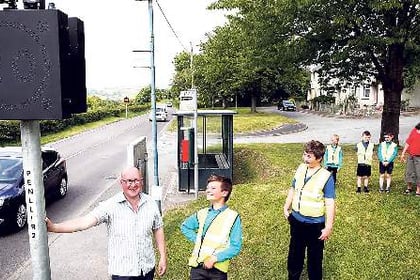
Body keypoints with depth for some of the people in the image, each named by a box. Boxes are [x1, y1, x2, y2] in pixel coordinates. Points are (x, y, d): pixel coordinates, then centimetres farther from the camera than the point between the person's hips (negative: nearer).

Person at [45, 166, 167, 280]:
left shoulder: (151, 203, -4)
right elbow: (85, 221, -25)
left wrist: (163, 257, 5)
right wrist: (54, 227, -37)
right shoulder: (110, 206, -15)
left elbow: (158, 229, 5)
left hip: (147, 268, 3)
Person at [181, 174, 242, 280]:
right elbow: (185, 226, 22)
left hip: (217, 269, -3)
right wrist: (197, 240, 8)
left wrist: (215, 258, -17)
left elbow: (235, 247, -9)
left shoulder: (233, 217, -7)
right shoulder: (202, 213, 6)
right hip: (197, 267, 3)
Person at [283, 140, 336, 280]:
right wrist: (286, 207, 9)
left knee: (314, 257, 14)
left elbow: (330, 204, -18)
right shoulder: (300, 168, -4)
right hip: (296, 220, 5)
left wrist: (328, 227, -18)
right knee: (295, 253, 23)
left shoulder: (326, 177, -20)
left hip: (315, 225, -5)